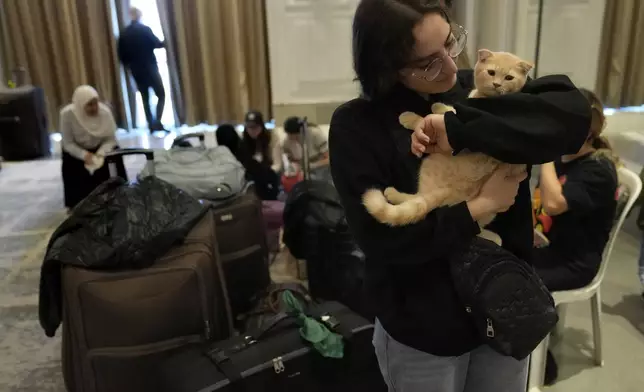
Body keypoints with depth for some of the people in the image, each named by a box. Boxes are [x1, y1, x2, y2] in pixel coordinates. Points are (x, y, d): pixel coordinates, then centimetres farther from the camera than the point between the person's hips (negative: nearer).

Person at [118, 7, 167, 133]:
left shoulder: (124, 33, 3)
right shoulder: (145, 29, -10)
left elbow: (121, 54, 4)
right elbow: (157, 44, -9)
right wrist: (164, 43, 12)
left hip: (136, 71, 4)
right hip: (150, 69, -4)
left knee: (145, 98, 12)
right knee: (161, 95, 3)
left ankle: (151, 124, 11)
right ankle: (157, 122, -10)